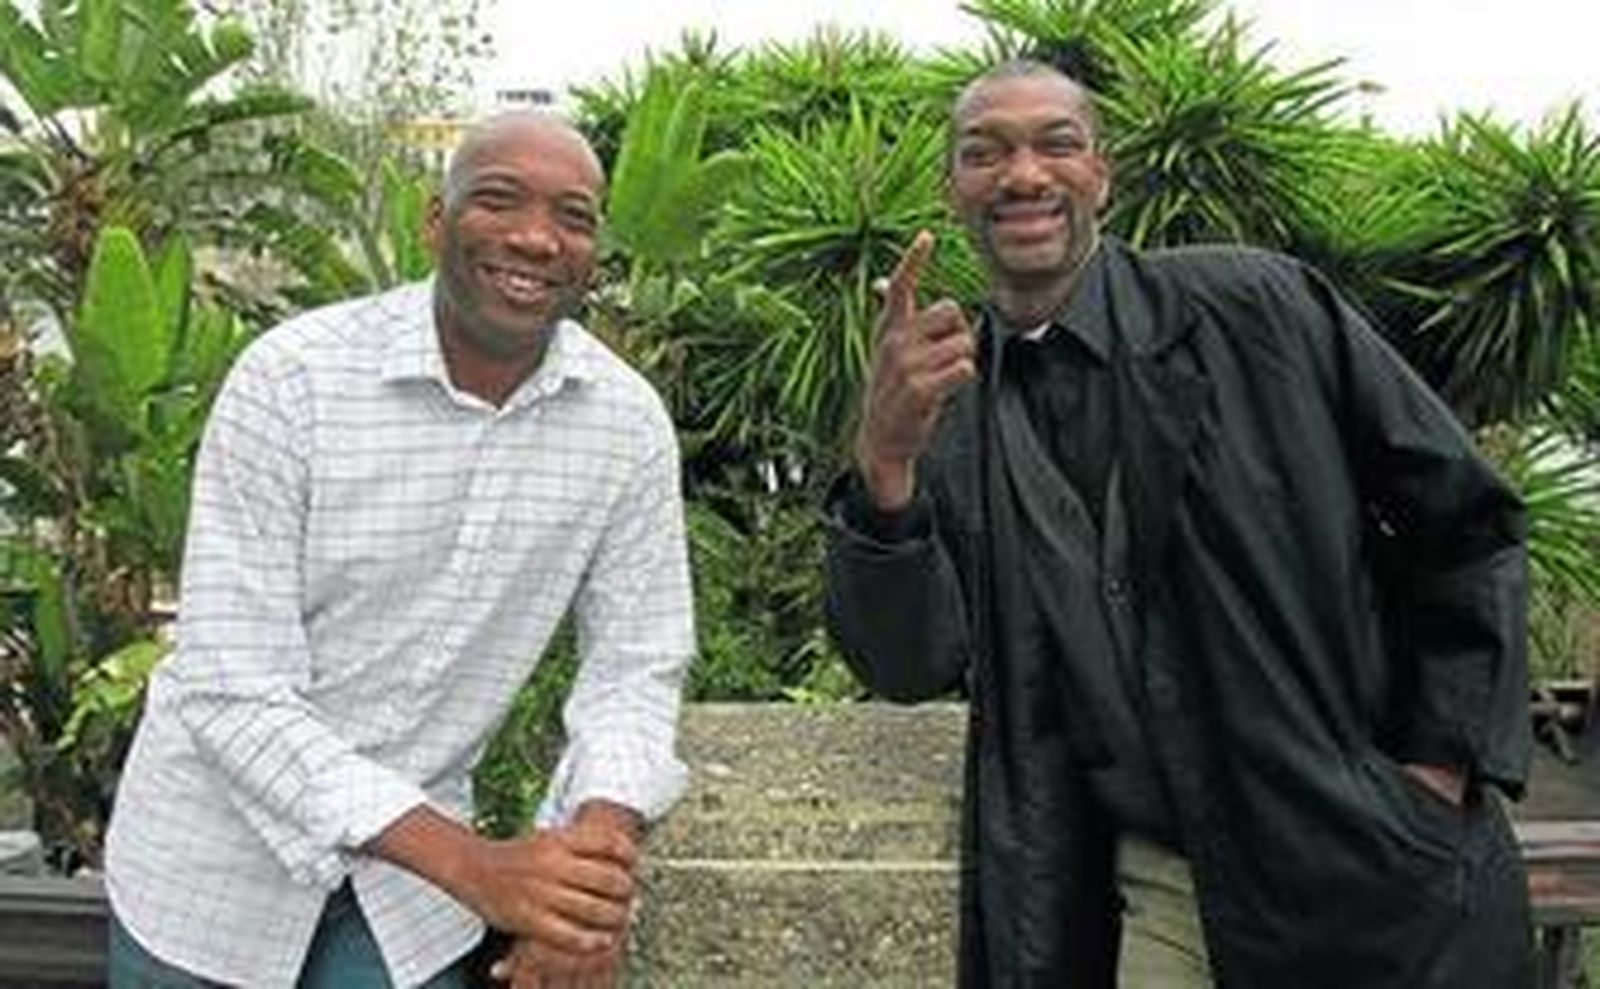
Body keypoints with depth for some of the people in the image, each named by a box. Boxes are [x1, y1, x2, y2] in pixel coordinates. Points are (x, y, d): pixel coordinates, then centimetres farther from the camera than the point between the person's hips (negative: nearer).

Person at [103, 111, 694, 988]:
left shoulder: (630, 426, -11)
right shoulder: (288, 380, -20)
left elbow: (634, 665, -4)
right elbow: (232, 695, -23)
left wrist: (602, 841, -25)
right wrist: (477, 868, -33)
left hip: (414, 846, 2)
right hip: (216, 855, -2)